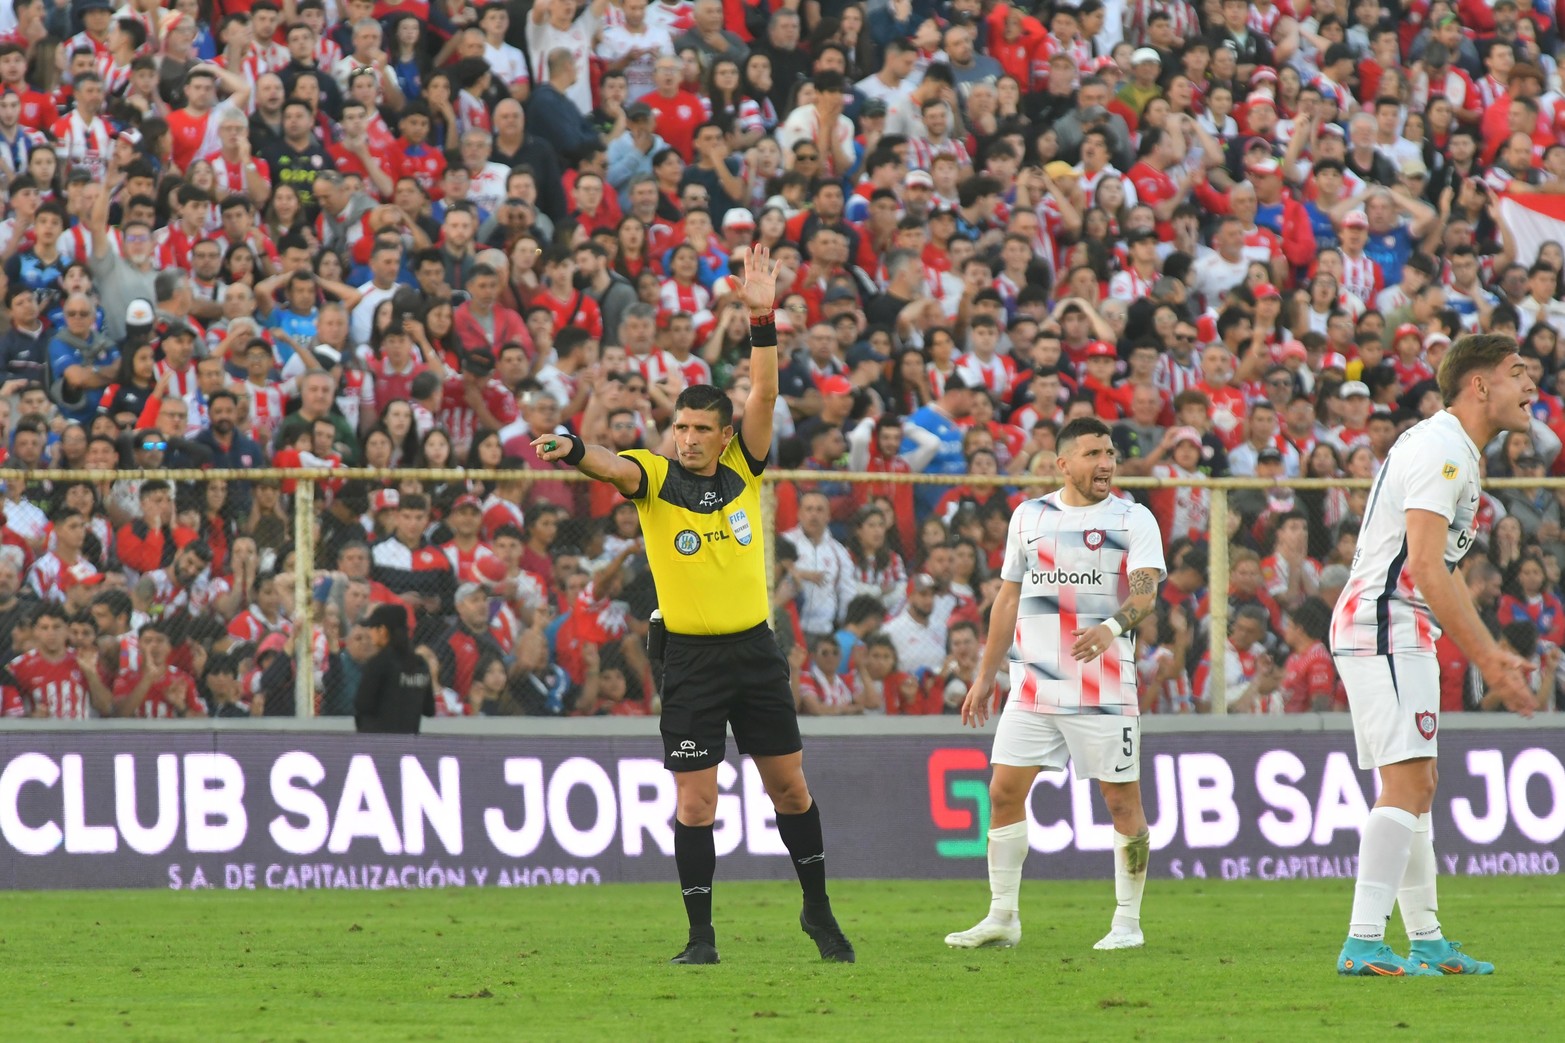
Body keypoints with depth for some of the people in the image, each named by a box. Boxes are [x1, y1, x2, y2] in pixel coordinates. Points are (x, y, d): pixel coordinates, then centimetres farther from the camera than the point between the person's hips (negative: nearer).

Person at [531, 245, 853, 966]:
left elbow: (764, 392, -7)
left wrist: (763, 317, -19)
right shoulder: (654, 476, -4)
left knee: (789, 784, 10)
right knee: (695, 800, -4)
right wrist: (573, 450, -48)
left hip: (755, 648, 3)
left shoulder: (743, 468, 3)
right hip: (691, 656, -3)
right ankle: (701, 935, 3)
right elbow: (614, 468, -26)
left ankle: (818, 909, 26)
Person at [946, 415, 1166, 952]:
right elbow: (1007, 599, 19)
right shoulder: (1029, 517, 13)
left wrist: (1112, 626, -33)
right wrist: (984, 676, 17)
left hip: (1104, 687, -4)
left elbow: (1146, 590, -13)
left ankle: (1128, 922, 7)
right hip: (1034, 683, 4)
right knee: (1004, 791, -1)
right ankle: (1002, 918, 8)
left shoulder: (1133, 519, 1)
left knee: (1122, 800, -3)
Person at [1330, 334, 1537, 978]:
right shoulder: (1441, 451, -15)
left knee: (1413, 785, 15)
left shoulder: (1458, 454, 19)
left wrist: (1489, 654, 21)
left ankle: (1426, 938, 22)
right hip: (1384, 629, -11)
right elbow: (1424, 569, -22)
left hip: (1402, 634, 11)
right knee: (1407, 781, -16)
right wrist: (1486, 660, -21)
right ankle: (1364, 944, -21)